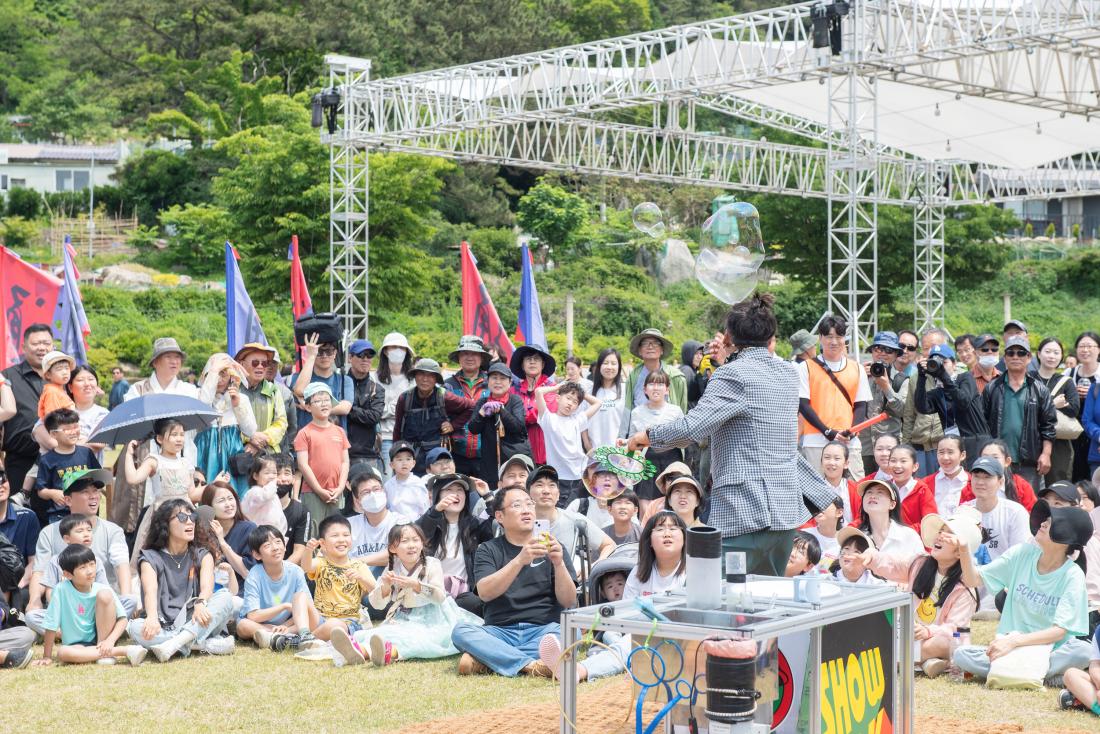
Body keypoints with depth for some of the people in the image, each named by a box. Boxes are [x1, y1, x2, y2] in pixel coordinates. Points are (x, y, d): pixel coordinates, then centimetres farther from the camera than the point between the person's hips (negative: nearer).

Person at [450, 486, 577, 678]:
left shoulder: (552, 548, 11)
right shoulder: (488, 550, 9)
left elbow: (569, 602, 1)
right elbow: (485, 593, -10)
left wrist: (559, 564, -17)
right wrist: (520, 560, -24)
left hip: (542, 630, 0)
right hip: (500, 632, 0)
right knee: (460, 630, -28)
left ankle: (486, 659, -26)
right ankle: (532, 665, -34)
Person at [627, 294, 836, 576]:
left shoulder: (733, 374, -11)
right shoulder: (788, 373, 11)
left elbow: (692, 427, -19)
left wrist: (648, 435, -3)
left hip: (744, 515, -8)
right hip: (787, 511, 8)